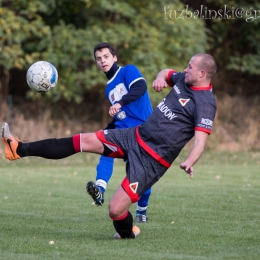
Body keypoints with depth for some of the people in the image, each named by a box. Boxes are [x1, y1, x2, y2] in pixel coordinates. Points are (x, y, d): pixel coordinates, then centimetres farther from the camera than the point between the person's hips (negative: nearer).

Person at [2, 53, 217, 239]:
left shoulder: (205, 103, -18)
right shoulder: (183, 80, 6)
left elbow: (200, 141, -27)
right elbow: (166, 73, 29)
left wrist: (189, 162, -46)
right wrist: (161, 78, 4)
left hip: (152, 159, -8)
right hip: (136, 136, 8)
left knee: (116, 209, -14)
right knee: (83, 141, 6)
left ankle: (127, 234, 21)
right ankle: (21, 149, 14)